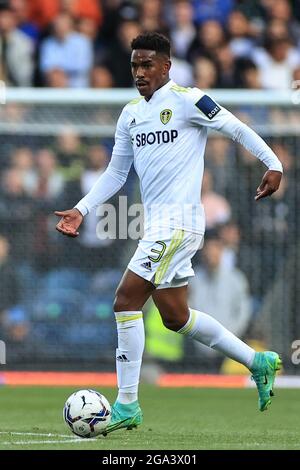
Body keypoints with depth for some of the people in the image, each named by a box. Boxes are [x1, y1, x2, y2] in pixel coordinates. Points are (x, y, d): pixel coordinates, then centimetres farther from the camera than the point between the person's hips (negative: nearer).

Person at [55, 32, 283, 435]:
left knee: (126, 300, -13)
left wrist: (273, 164, -12)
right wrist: (81, 210, 10)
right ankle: (258, 362, 24)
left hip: (178, 221, -9)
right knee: (176, 316, 11)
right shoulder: (130, 115, 16)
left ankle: (127, 405, -9)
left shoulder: (186, 100, -7)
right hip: (157, 224, 9)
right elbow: (115, 173, 21)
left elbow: (236, 128, -4)